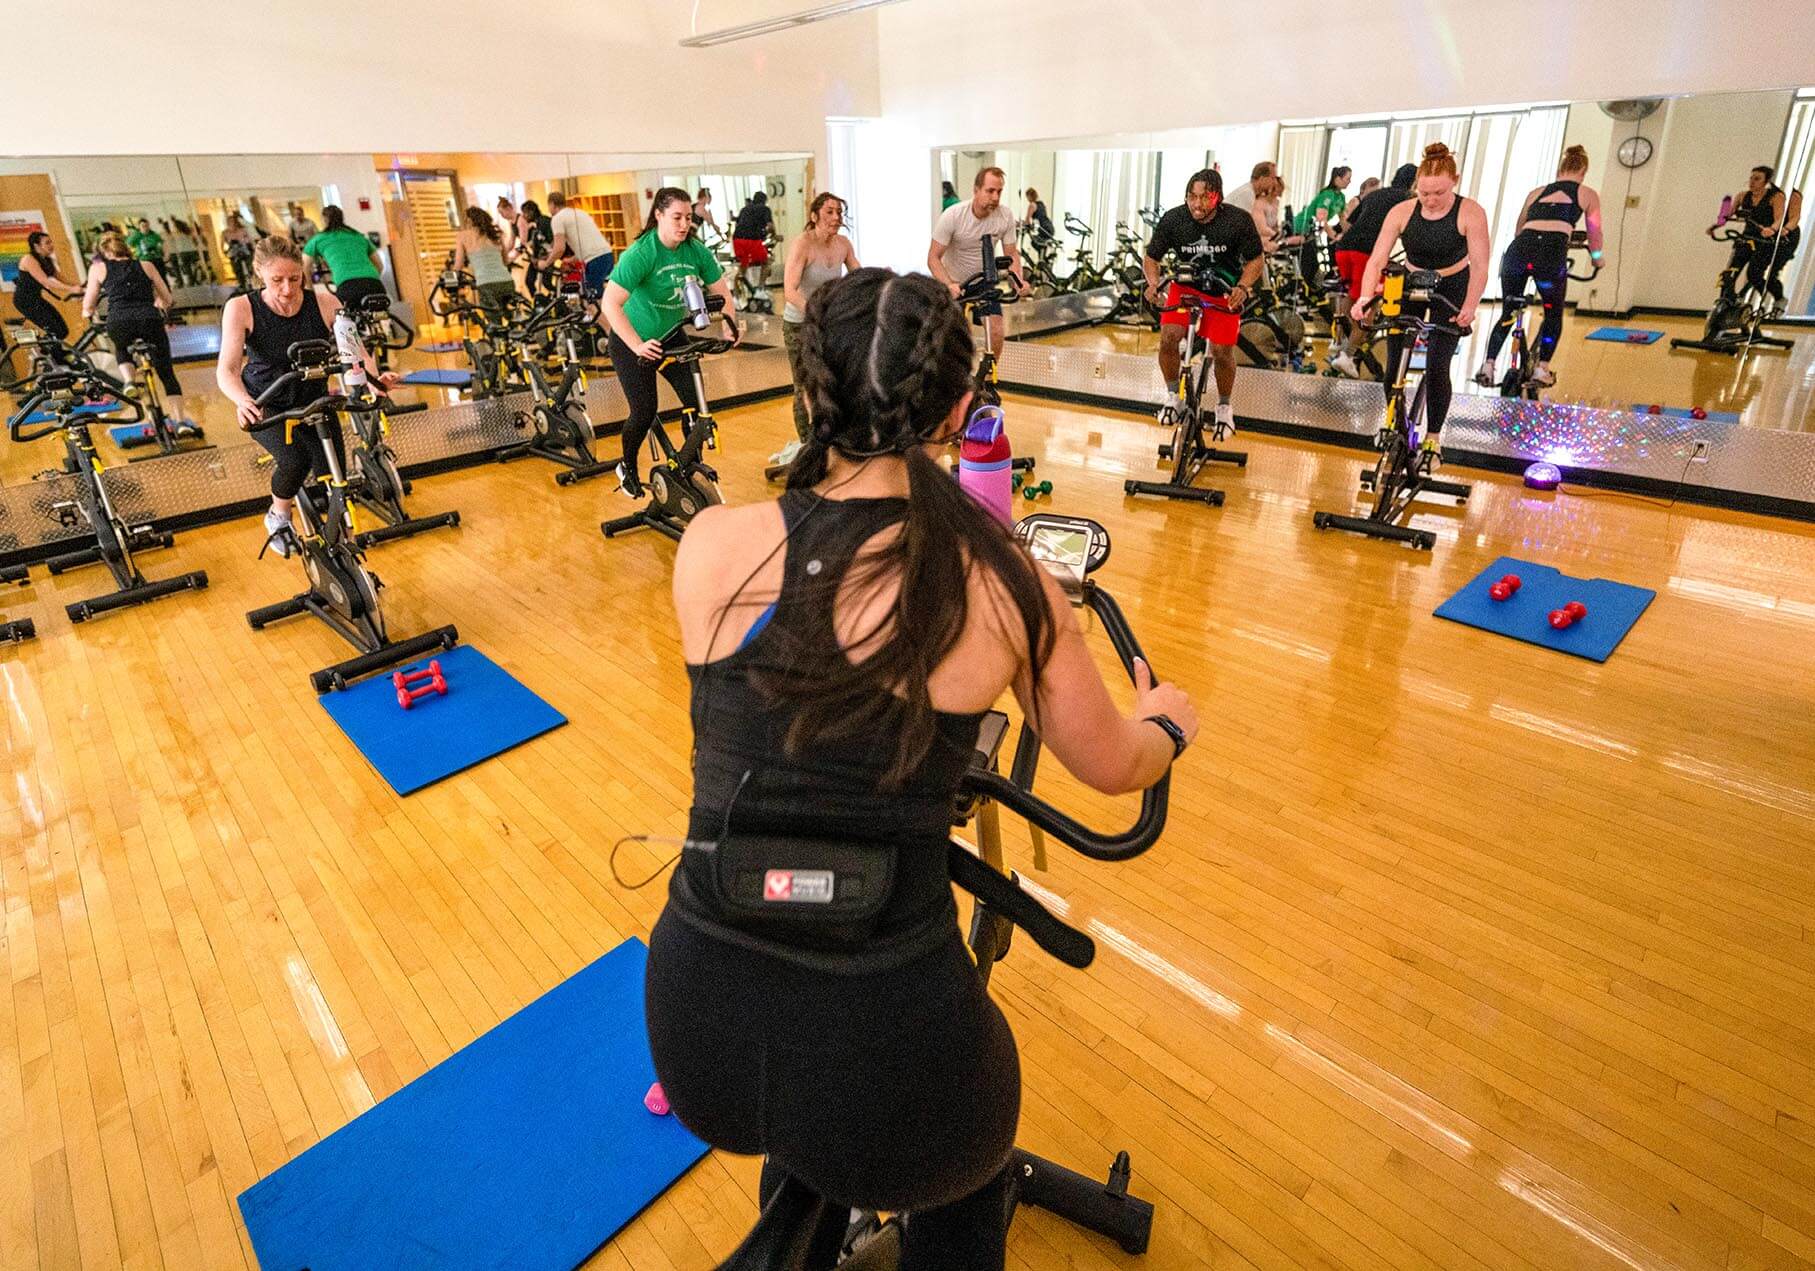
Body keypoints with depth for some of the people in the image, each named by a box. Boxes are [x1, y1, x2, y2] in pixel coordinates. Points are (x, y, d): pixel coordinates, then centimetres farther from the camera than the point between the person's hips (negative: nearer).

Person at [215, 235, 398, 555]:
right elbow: (227, 369, -26)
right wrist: (242, 400, -48)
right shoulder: (241, 308, -20)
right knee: (294, 458, -29)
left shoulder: (324, 302, -18)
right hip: (265, 405, -2)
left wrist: (374, 378, -43)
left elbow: (355, 350, -20)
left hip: (314, 400, 2)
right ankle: (278, 517, 4)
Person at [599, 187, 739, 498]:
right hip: (633, 343, -5)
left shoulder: (697, 250, -10)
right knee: (644, 411, -6)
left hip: (673, 337, 5)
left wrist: (729, 325, -20)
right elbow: (611, 304, -31)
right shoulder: (640, 253, -25)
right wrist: (638, 346, -40)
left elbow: (722, 292, -1)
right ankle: (627, 468, 22)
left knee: (697, 402, -6)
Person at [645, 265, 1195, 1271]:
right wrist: (1168, 723, 28)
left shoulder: (713, 544, -8)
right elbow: (1114, 768, 5)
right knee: (960, 1183, 35)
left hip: (696, 1020, 3)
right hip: (882, 1048, -2)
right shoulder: (1004, 582, -12)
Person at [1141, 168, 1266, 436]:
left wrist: (1243, 287, -26)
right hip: (1185, 286, 1)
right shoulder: (1172, 220, -18)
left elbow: (1256, 259, -8)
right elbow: (1151, 257, -4)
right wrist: (1153, 283, -24)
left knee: (1222, 351, -10)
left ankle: (1224, 406, 17)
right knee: (1168, 337, -21)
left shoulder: (1239, 220, -21)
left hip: (1225, 293, -1)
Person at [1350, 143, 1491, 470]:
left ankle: (1433, 439, 6)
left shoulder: (1470, 213, -21)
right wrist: (1365, 298, -38)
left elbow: (1479, 266, -22)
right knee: (1393, 368, -5)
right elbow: (1377, 260, -21)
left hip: (1451, 290, -2)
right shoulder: (1401, 212, -16)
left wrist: (1469, 308, -32)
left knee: (1437, 367, -11)